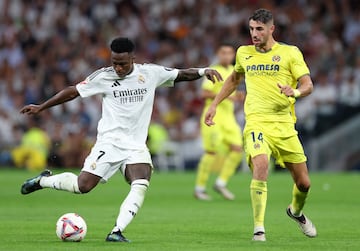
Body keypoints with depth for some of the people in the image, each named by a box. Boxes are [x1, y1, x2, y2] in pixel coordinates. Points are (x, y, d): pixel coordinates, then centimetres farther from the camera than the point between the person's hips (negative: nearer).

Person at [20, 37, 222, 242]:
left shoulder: (150, 73, 2)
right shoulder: (104, 77, -3)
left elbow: (182, 74, 10)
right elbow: (73, 92, 4)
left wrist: (202, 71, -9)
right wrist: (41, 107, 6)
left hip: (137, 146, 2)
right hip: (110, 141, -2)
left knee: (141, 186, -23)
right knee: (83, 186, -10)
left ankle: (117, 232, -23)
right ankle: (43, 180, 17)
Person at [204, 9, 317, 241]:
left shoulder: (290, 53, 1)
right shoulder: (244, 53, 11)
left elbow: (308, 85, -5)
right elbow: (234, 79, 30)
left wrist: (295, 92, -27)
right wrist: (214, 104, 26)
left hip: (285, 125, 0)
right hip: (257, 122, 0)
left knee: (303, 182, 5)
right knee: (261, 166, -30)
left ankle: (296, 211, 41)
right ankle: (259, 228, -26)